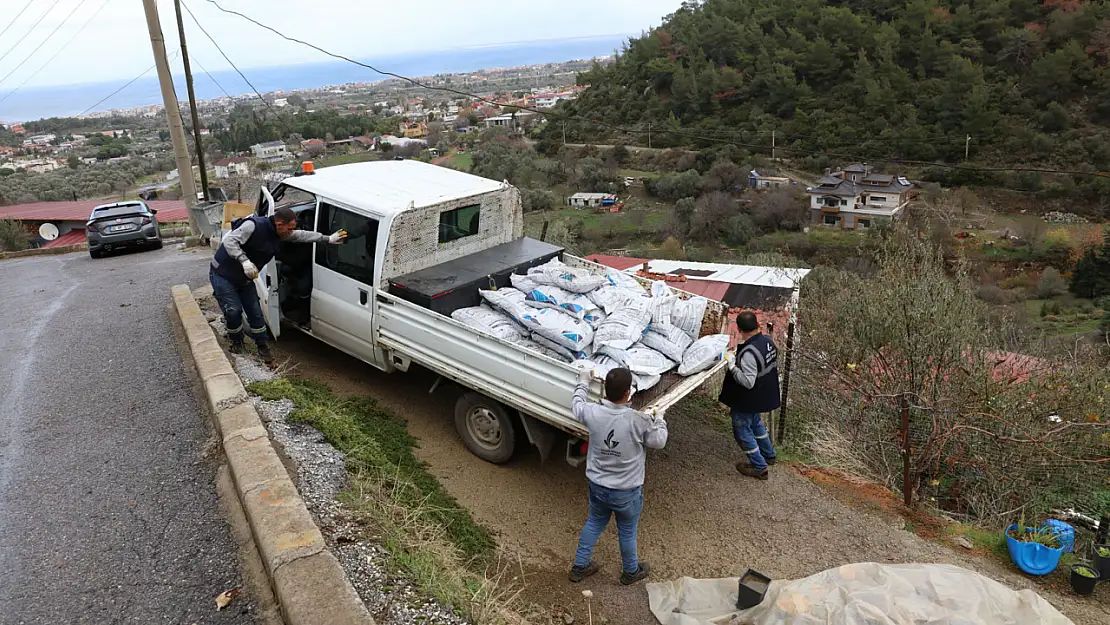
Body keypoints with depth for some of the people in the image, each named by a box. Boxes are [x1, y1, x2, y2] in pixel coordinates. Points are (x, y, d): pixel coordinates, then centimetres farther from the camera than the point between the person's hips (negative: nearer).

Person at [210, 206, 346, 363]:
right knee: (233, 311, -7)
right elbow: (230, 241, -32)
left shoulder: (281, 234, -3)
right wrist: (244, 261, -42)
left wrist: (328, 239, 6)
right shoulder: (254, 226, -28)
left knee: (255, 311, 6)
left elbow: (302, 235, 8)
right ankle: (236, 342, 20)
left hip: (244, 278, 7)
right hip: (223, 274, -7)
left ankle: (262, 346, 20)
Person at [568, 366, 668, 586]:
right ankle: (631, 572, 45)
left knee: (594, 523, 27)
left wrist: (583, 381, 20)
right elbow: (659, 441, -8)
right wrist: (659, 419, 9)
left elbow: (576, 405, 6)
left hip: (597, 486, 3)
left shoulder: (592, 413, -19)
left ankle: (579, 567, 41)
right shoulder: (639, 420, -28)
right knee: (627, 532, 21)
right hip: (627, 492, -3)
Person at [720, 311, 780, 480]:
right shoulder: (768, 340, -6)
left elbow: (748, 382, -33)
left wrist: (732, 365, -25)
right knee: (755, 423, 30)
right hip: (764, 394, 9)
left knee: (742, 429, 10)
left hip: (747, 400, -9)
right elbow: (774, 365, 11)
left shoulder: (749, 352, -33)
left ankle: (760, 467, 18)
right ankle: (769, 455, 46)